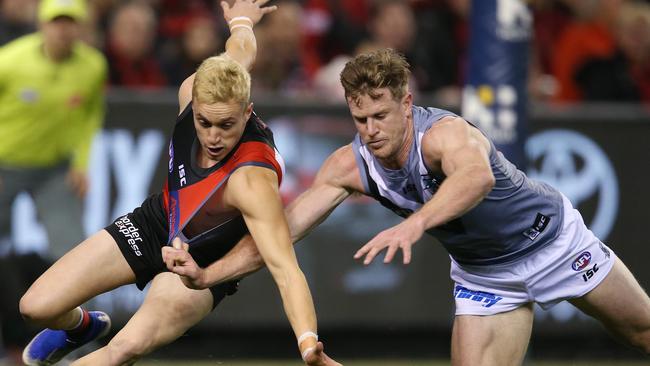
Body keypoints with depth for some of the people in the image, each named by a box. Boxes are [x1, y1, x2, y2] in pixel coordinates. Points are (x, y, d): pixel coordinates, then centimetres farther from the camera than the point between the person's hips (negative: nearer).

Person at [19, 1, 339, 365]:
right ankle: (81, 326, 37)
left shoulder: (251, 181, -41)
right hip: (158, 219, 6)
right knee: (37, 306, 0)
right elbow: (241, 49, 0)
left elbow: (286, 269, -48)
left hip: (206, 264, -5)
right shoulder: (194, 93, -24)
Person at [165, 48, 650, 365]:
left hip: (551, 237, -4)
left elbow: (477, 176, -61)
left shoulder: (445, 133, -37)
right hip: (483, 274, 4)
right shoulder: (350, 165, -19)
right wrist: (208, 275, -29)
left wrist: (415, 223, -78)